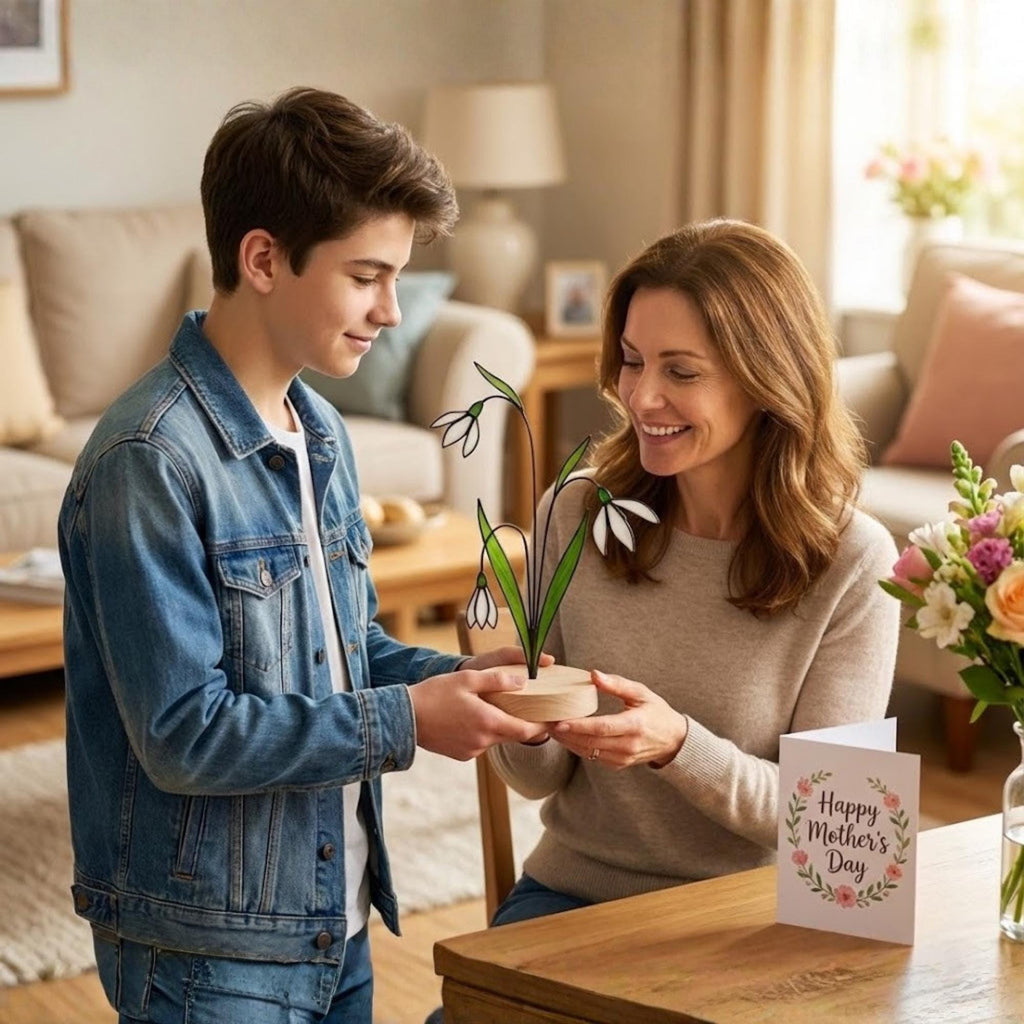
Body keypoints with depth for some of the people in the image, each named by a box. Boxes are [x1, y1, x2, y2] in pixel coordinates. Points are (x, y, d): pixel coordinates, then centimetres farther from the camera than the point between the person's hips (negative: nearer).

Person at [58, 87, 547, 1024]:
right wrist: (404, 722, -20)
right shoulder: (149, 461, -21)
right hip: (207, 947, -8)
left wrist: (455, 677, -2)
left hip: (334, 920, 8)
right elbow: (182, 736, -23)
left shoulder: (323, 435, 7)